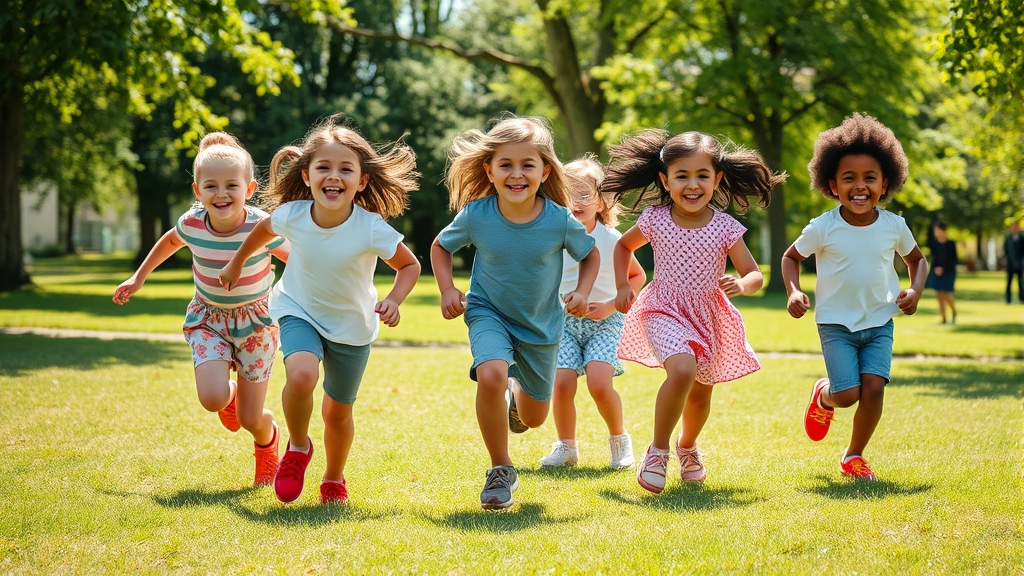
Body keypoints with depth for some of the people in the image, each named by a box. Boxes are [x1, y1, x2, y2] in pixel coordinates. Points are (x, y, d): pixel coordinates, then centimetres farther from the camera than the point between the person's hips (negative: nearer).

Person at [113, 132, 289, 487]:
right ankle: (230, 394, 18)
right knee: (213, 400, -22)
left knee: (250, 419, -2)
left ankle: (268, 442, 38)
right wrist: (138, 278, 13)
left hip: (255, 320, -2)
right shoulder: (191, 224, -17)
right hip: (208, 318, 2)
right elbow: (169, 241, 8)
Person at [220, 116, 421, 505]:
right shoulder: (291, 215, -21)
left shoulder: (372, 229, -27)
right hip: (299, 312, 0)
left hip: (352, 325, 0)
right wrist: (235, 265, 16)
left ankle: (334, 480, 42)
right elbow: (264, 229, 4)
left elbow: (409, 265, -10)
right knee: (301, 375, -30)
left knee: (338, 411, 12)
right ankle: (298, 447, -1)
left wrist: (394, 300, -27)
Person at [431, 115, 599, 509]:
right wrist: (447, 290, -14)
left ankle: (515, 396, 56)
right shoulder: (476, 215, -20)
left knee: (533, 417, 15)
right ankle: (500, 471, -13)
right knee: (491, 375, -33)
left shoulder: (560, 220, -21)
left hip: (542, 324, 2)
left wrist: (582, 292, -17)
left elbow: (590, 255, -1)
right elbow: (441, 246, 0)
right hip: (489, 314, -2)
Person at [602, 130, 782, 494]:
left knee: (701, 392, 16)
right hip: (664, 310, -2)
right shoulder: (654, 221, -8)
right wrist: (622, 287, 4)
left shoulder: (726, 228, -10)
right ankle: (658, 449, -13)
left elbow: (755, 275, -5)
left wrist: (741, 285, -27)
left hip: (709, 316, 3)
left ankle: (688, 446, 48)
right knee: (683, 370, -30)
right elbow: (623, 245, 14)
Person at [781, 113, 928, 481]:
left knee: (874, 387, -13)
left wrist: (915, 290, -4)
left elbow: (917, 260, 15)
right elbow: (791, 257, 4)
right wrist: (793, 292, -13)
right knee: (848, 393, -13)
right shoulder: (823, 228, -12)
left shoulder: (894, 226, -4)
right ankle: (823, 396, 27)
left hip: (879, 322, 2)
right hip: (836, 323, -2)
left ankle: (854, 456, 9)